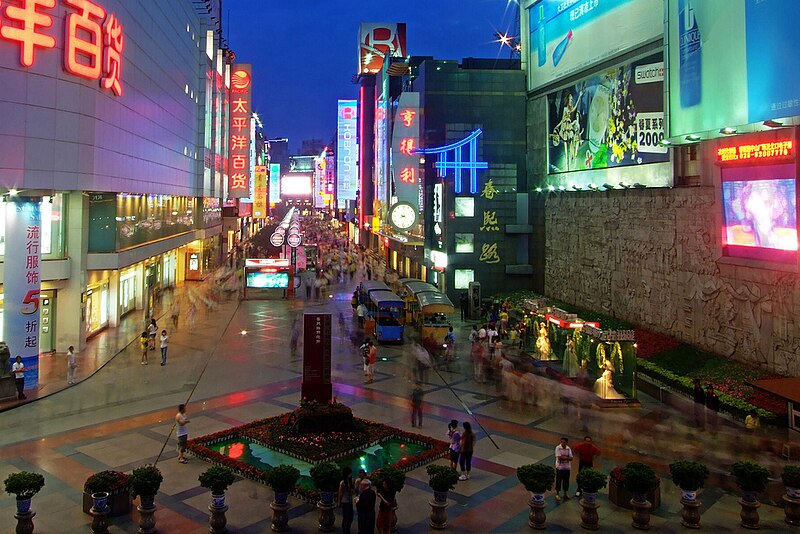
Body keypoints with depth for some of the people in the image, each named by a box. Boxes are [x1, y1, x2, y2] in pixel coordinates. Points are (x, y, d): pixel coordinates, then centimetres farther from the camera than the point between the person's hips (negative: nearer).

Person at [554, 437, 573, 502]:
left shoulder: (568, 448, -1)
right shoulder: (558, 448, -14)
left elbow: (571, 458, -7)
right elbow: (559, 458, -21)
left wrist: (563, 457, -19)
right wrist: (567, 457, -14)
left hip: (567, 467, 4)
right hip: (559, 467, -4)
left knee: (566, 480, 13)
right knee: (558, 480, 4)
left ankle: (565, 493, 30)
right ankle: (557, 494, 18)